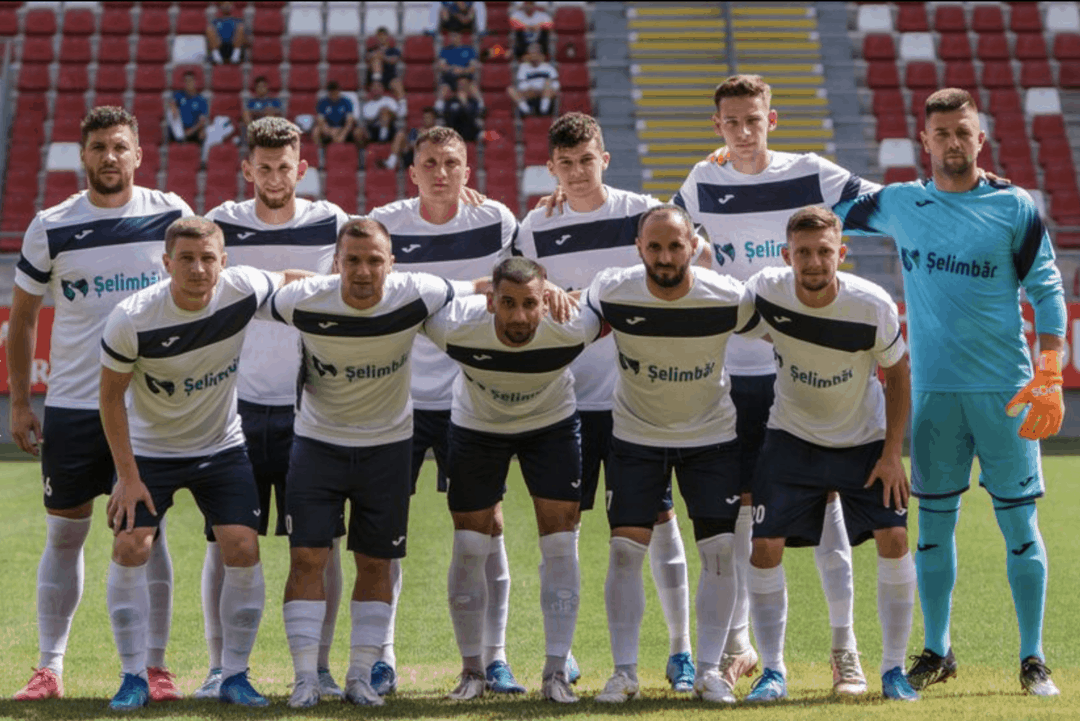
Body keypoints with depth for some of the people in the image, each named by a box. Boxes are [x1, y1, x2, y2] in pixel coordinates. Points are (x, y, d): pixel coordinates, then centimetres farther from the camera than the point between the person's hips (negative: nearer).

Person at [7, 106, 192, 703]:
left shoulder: (171, 214, 1)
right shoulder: (51, 227, 1)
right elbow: (21, 317, 9)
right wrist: (18, 402, 4)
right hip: (70, 405, 1)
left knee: (147, 531, 0)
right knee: (64, 535, 5)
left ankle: (154, 665, 7)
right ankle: (49, 668, 12)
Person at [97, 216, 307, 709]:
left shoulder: (243, 290, -19)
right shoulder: (131, 319, -24)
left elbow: (291, 280, 6)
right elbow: (111, 396, -12)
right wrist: (128, 476, -13)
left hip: (221, 447, 2)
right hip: (149, 449, -2)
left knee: (243, 549, -10)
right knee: (130, 547, -14)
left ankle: (235, 676, 4)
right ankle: (134, 677, -1)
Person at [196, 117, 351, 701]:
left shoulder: (331, 223, 3)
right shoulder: (222, 224, 3)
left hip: (311, 407, 0)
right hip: (237, 405, 0)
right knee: (225, 540, -2)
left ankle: (318, 667, 7)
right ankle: (220, 668, 6)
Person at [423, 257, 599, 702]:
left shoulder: (571, 329, -34)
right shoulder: (456, 328, -35)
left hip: (552, 423, 0)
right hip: (476, 426, 0)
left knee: (560, 546, -7)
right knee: (469, 548, 0)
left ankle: (556, 671, 2)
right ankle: (472, 670, 15)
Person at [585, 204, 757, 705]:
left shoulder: (729, 298, -20)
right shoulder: (612, 293, -19)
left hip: (711, 437, 0)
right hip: (635, 435, 0)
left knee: (720, 550, -6)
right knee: (624, 549, -8)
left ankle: (709, 669, 6)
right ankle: (624, 670, 3)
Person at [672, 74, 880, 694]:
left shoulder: (810, 174, -3)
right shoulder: (702, 185, 6)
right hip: (733, 370, 2)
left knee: (822, 502, -2)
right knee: (737, 505, 6)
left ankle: (846, 648, 3)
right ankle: (738, 643, 17)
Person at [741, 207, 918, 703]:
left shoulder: (873, 306, -23)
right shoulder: (765, 291, -21)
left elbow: (897, 373, -8)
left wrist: (892, 452, -9)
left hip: (865, 439, -1)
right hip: (792, 437, 1)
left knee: (893, 537, -11)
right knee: (765, 546, -10)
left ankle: (893, 669, 3)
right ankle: (773, 672, 3)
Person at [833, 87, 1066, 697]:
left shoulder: (1015, 207, 1)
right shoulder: (900, 204, 8)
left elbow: (1047, 292, 1)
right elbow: (832, 214, 22)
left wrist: (1049, 378, -8)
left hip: (1006, 389, -2)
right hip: (934, 390, 2)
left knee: (1019, 523, -1)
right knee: (934, 522, 6)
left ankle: (1033, 659, 7)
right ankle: (937, 652, 19)